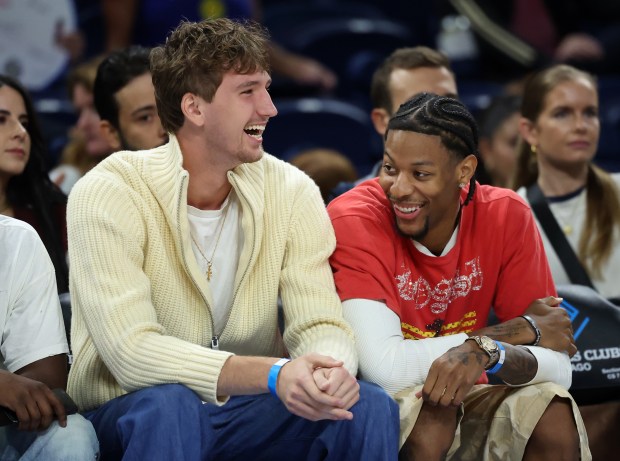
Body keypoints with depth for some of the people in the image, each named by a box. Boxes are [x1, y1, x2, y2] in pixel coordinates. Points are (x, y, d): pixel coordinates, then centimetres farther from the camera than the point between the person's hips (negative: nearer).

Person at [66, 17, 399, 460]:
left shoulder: (292, 192, -4)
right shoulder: (109, 192, -17)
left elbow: (319, 325, -8)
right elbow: (131, 352, -27)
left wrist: (332, 370, -34)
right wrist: (273, 374, -40)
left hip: (250, 406, 3)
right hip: (131, 412, -3)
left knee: (370, 406, -21)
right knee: (168, 406, -37)